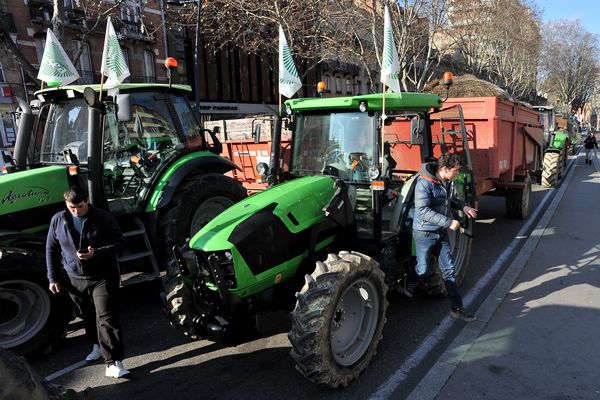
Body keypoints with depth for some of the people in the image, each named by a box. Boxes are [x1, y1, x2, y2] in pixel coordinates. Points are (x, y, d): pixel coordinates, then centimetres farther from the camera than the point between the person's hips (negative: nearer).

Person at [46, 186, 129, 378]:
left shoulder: (103, 217, -11)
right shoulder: (58, 220, 0)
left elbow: (119, 242, -9)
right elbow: (51, 250, 8)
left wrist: (97, 253, -25)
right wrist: (53, 278, 6)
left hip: (103, 277, -4)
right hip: (75, 279, 4)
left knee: (106, 317, -10)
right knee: (88, 316, 20)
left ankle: (114, 362, -9)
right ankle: (98, 345, 43)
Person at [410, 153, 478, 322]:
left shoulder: (446, 182, 3)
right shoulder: (424, 183, -22)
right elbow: (423, 210, -28)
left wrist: (463, 206, 6)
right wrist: (448, 222, -28)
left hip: (441, 233, 7)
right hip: (425, 233, -7)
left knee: (449, 270, 7)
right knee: (421, 270, 6)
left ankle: (457, 308, 14)